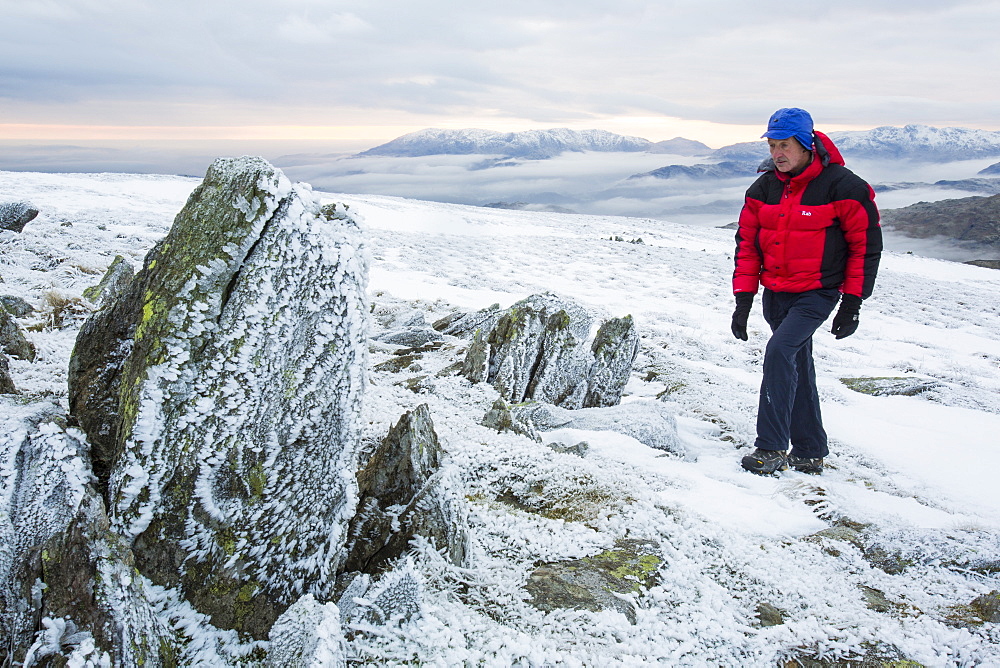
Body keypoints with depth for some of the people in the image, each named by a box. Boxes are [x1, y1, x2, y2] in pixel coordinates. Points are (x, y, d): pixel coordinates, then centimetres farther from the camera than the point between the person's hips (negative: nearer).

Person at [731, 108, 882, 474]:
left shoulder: (842, 186, -11)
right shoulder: (763, 188, 3)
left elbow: (866, 243, -6)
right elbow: (747, 243, 8)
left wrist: (853, 302, -7)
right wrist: (743, 298, 1)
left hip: (817, 293, -6)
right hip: (775, 293, 6)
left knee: (779, 351, -23)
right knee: (797, 367, 11)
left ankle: (772, 448, -16)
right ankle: (809, 453, 23)